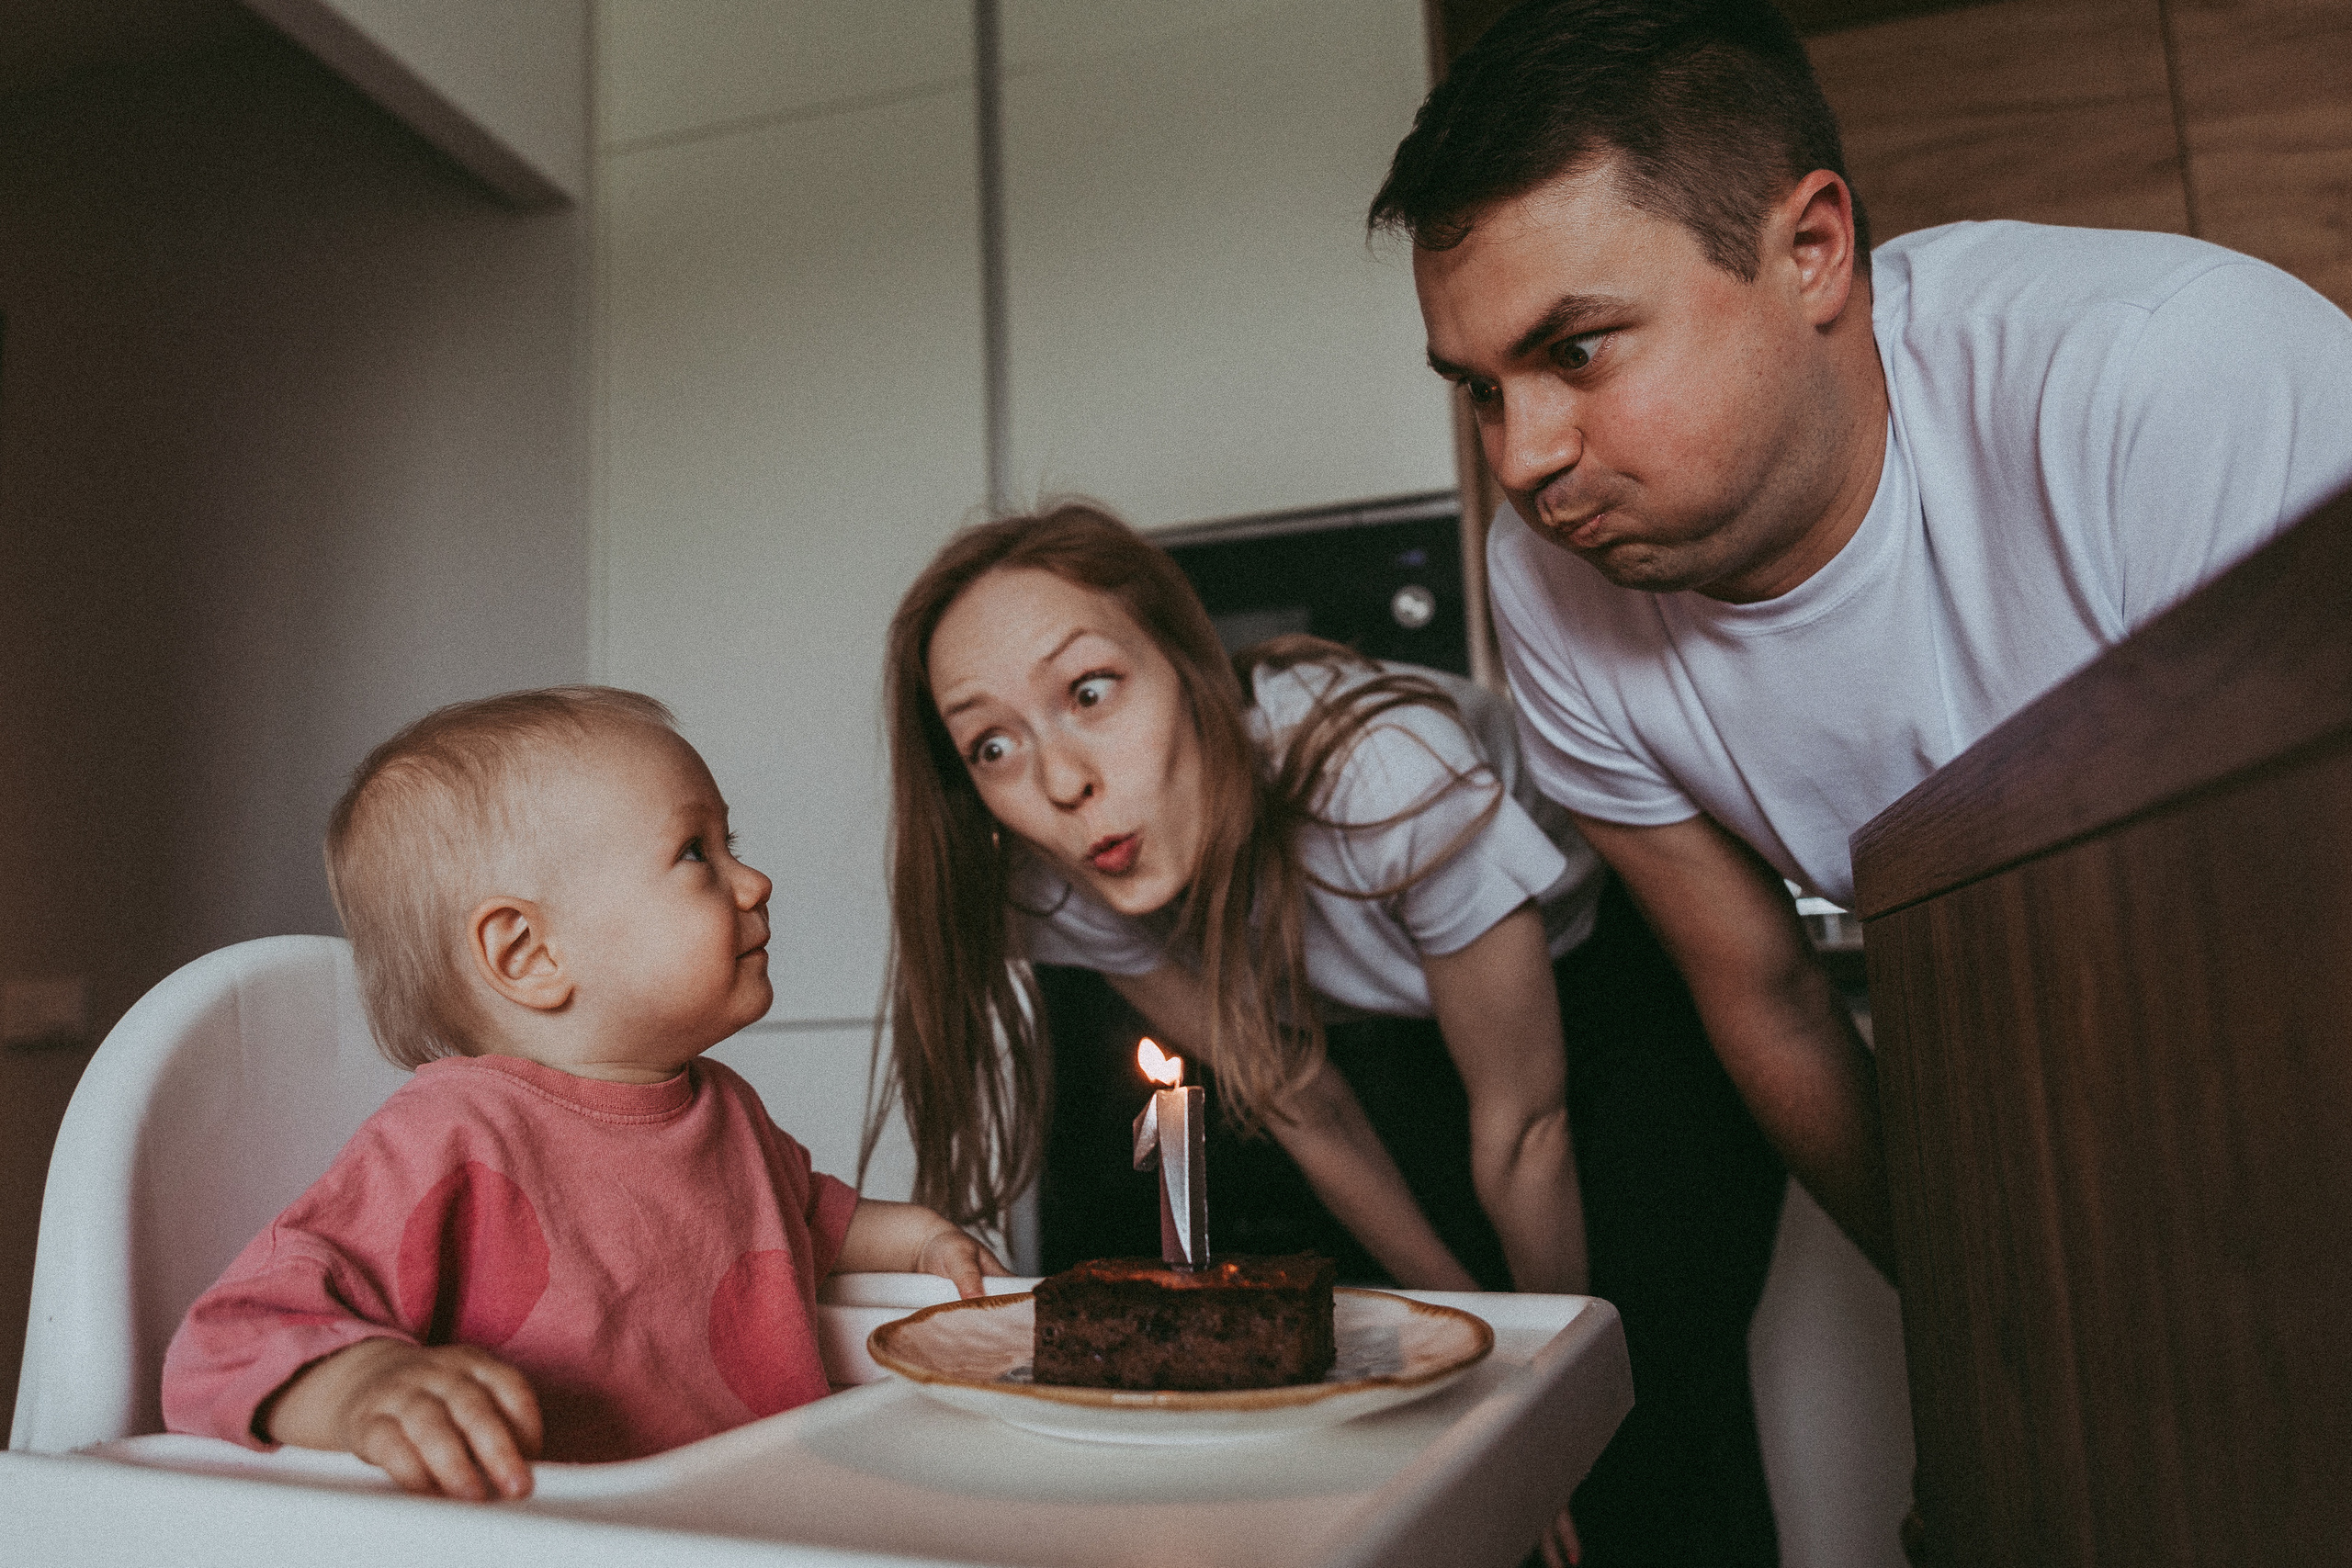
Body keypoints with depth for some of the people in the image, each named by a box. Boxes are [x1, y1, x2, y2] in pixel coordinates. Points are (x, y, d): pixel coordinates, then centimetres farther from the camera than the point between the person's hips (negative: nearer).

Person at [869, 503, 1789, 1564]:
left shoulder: (1383, 776, -39)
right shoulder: (1069, 886, -21)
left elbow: (1521, 1128, -23)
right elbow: (1302, 1106, -8)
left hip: (1639, 972, -3)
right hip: (1403, 1016, 4)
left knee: (1654, 1387, -16)